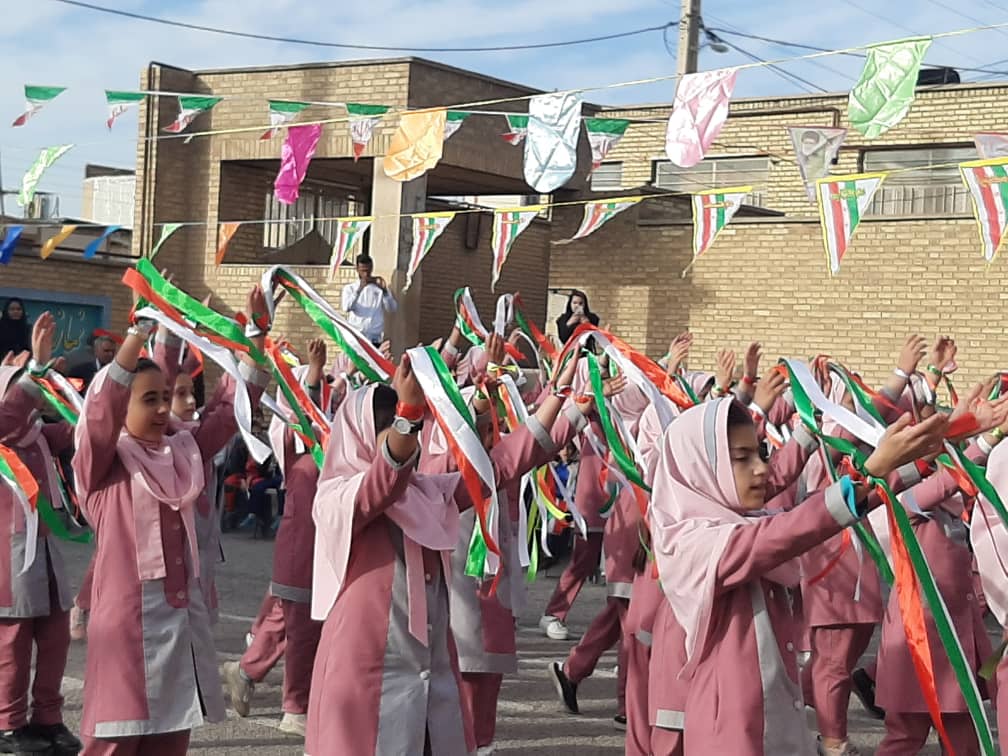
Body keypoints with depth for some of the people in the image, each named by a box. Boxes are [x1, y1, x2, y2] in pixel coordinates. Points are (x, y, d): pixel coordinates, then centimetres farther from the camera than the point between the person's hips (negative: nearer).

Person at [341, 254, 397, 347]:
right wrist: (359, 289, -18)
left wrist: (384, 290, -14)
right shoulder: (350, 288, 10)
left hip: (375, 339, 1)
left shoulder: (379, 287, 11)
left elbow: (392, 309, 0)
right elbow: (347, 308, -9)